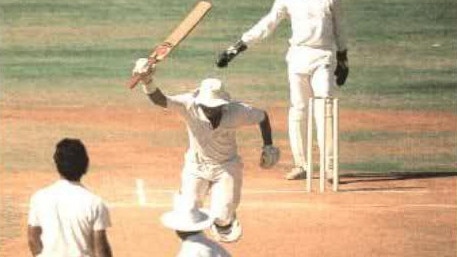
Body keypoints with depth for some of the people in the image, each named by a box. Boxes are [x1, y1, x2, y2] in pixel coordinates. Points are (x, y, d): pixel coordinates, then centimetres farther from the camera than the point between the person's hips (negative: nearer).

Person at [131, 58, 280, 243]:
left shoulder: (236, 112, -24)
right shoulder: (190, 105, -27)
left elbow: (262, 116, -5)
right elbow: (160, 100, -42)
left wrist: (268, 147, -8)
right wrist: (147, 82, -61)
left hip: (226, 167, 0)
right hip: (196, 165, 0)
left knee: (221, 218, -10)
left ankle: (227, 220, 31)